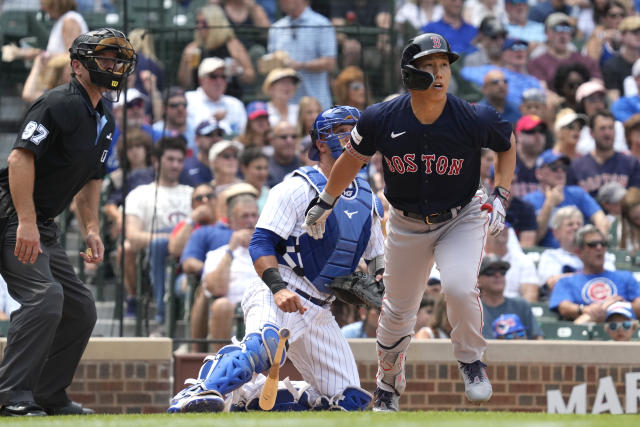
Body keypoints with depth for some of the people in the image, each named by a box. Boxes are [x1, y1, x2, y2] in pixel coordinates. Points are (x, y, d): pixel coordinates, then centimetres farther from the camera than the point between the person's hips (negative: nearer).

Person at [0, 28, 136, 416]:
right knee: (45, 296, -26)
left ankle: (49, 397, 17)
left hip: (45, 226, 10)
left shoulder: (105, 121, 15)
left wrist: (91, 229, 13)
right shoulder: (61, 104, -16)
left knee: (81, 308, 10)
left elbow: (91, 178, 26)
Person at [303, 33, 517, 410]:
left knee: (460, 288, -27)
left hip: (462, 218, -2)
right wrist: (325, 203, 11)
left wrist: (501, 197, -9)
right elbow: (354, 156, 2)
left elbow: (508, 143, 0)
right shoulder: (382, 120, -18)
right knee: (398, 310, 11)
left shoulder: (475, 119, -22)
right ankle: (388, 389, 36)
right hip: (407, 223, 2)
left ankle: (471, 361, 1)